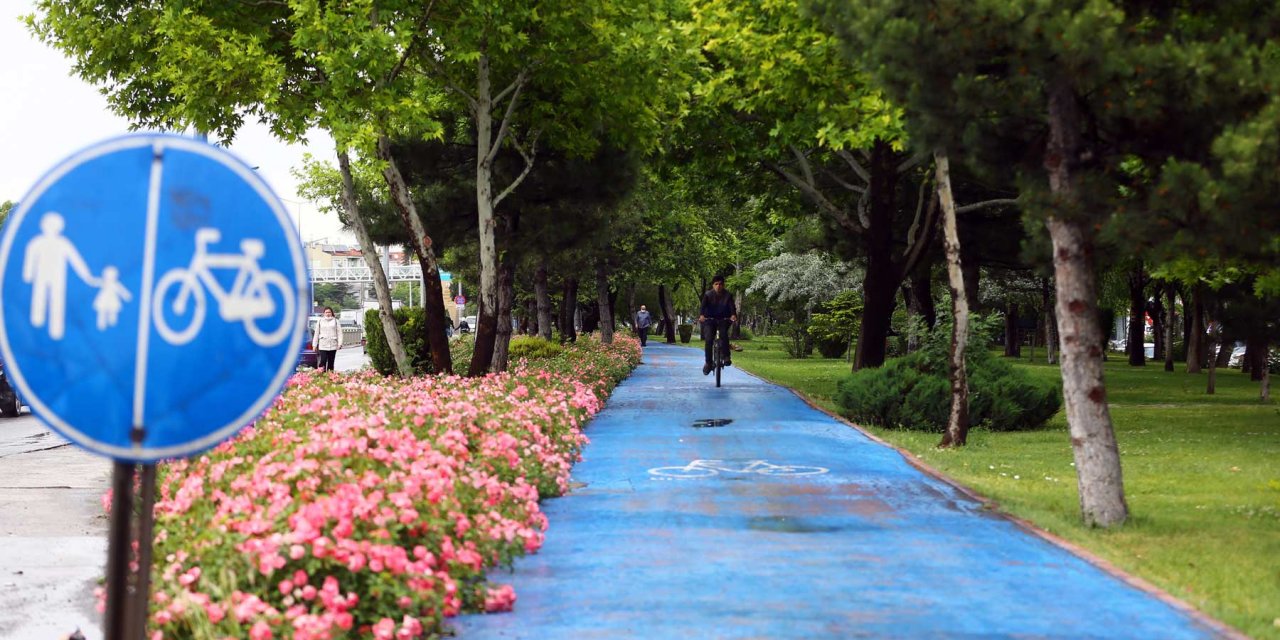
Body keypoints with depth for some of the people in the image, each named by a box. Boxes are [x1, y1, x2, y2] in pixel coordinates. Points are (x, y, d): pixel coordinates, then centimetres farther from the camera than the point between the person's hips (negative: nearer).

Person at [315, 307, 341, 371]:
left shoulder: (335, 321, 7)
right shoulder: (320, 321, 9)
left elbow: (339, 332, 3)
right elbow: (316, 333, 12)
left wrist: (339, 343, -7)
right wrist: (315, 345, 8)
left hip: (333, 346, 1)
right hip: (323, 346, -1)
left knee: (331, 363, 6)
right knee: (323, 361, -12)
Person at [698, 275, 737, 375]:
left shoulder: (728, 296, -4)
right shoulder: (708, 295, -5)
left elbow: (732, 307, -20)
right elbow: (703, 306, -20)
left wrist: (734, 315, -43)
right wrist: (701, 315, -43)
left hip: (723, 320, -1)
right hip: (710, 320, 1)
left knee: (723, 333, -32)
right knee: (709, 339, -20)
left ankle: (727, 357, -26)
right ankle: (708, 362, -9)